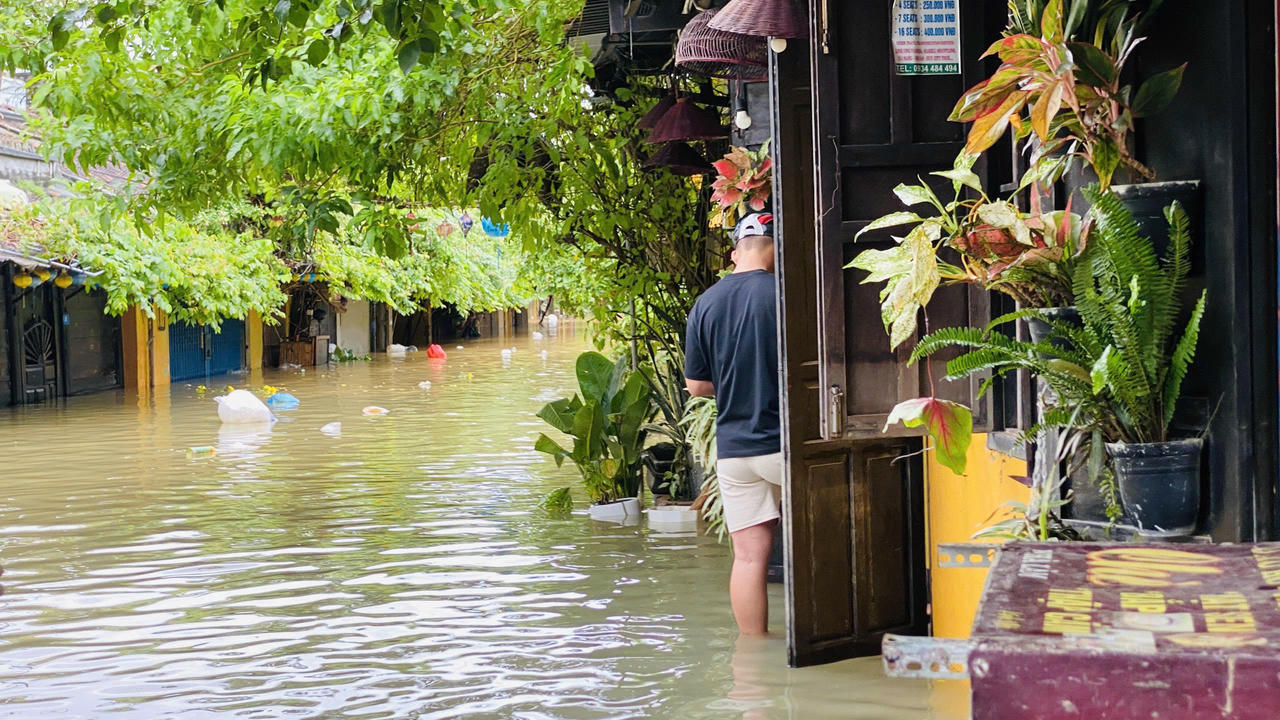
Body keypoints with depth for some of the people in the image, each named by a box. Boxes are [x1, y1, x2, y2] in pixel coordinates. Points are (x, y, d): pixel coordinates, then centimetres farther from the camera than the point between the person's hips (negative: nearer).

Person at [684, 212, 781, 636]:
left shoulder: (705, 303, 4)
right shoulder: (783, 295, -10)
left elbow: (695, 385, 9)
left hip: (733, 449, 4)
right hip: (785, 443, -4)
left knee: (749, 556, 5)